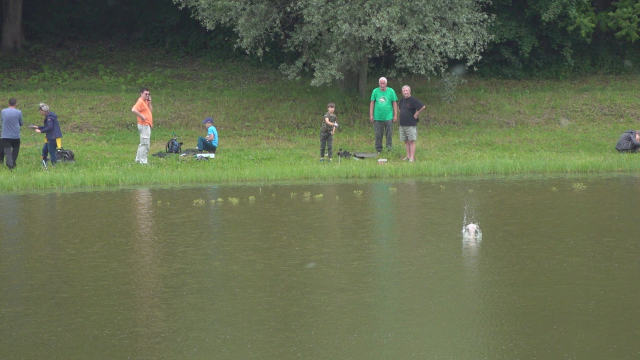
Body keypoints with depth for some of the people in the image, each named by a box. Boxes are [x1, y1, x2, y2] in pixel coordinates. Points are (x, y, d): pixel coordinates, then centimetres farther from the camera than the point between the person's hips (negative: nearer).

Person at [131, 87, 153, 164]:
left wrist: (149, 102, 6)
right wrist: (141, 116, -22)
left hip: (147, 125, 10)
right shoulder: (140, 101, -13)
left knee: (143, 144, 17)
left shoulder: (145, 102, 17)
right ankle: (143, 161, -8)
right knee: (145, 144, -10)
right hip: (144, 125, -10)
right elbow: (133, 110, -28)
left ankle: (138, 159, 24)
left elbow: (151, 111, 17)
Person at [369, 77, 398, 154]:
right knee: (378, 134, 5)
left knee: (388, 134, -2)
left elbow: (394, 103, 6)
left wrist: (395, 115, 1)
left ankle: (389, 146, 8)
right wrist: (371, 115, 3)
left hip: (388, 116, -1)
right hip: (377, 117, 1)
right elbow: (372, 103, 8)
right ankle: (378, 150, 12)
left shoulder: (391, 91, 2)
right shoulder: (375, 91, 5)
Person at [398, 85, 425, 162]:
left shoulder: (413, 100, -11)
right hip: (402, 124, 7)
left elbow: (422, 107, -16)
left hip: (411, 124, -7)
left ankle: (412, 157, -7)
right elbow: (399, 107, 33)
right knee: (406, 141, 9)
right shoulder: (402, 100, 12)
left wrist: (416, 114, -10)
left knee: (411, 141, -6)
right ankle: (408, 156, 14)